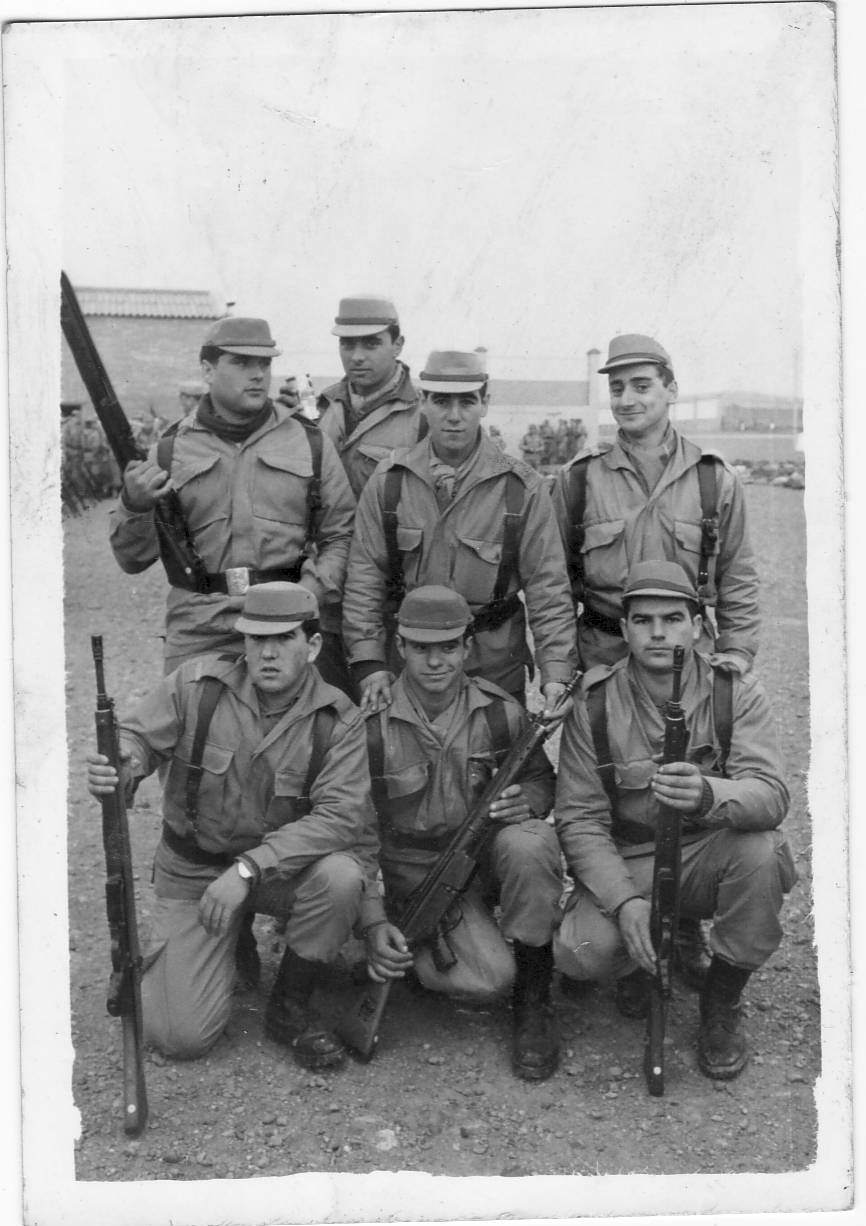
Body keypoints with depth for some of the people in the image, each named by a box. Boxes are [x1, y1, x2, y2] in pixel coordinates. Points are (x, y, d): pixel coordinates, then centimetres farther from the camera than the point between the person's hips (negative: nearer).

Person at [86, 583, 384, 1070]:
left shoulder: (338, 720, -15)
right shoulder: (196, 684, -13)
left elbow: (341, 816, -24)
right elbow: (137, 738, -6)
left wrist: (249, 867, -34)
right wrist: (122, 769, -33)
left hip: (285, 868, 1)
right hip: (193, 869, 0)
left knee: (340, 875, -34)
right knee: (181, 1035, -10)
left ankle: (291, 1006, -6)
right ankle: (175, 957, 27)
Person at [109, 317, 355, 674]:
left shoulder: (310, 444, 9)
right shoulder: (170, 451, 7)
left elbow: (341, 535, 10)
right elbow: (133, 561, 8)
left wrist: (310, 591, -7)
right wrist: (135, 507, -12)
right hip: (195, 638, 0)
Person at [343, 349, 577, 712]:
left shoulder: (523, 488, -5)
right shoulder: (387, 481, -1)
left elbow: (547, 587, -5)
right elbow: (364, 577, -1)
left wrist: (556, 673, -14)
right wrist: (369, 663, -10)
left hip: (495, 668, -1)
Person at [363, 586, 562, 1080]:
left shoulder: (501, 711, -5)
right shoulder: (370, 723, -11)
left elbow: (542, 780, 10)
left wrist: (526, 801, -17)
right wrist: (374, 922, -14)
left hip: (492, 857, 2)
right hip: (416, 874, -2)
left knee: (528, 845, -35)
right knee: (486, 977, -28)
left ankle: (534, 997, -12)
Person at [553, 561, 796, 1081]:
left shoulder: (738, 693, -10)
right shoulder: (594, 704, -9)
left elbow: (772, 795, -23)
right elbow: (579, 819, -10)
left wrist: (707, 795, -47)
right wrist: (625, 901, -26)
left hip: (711, 855, 1)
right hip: (624, 864, 0)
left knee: (762, 850, -33)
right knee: (580, 951, -27)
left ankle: (722, 1002, -6)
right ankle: (646, 957, 14)